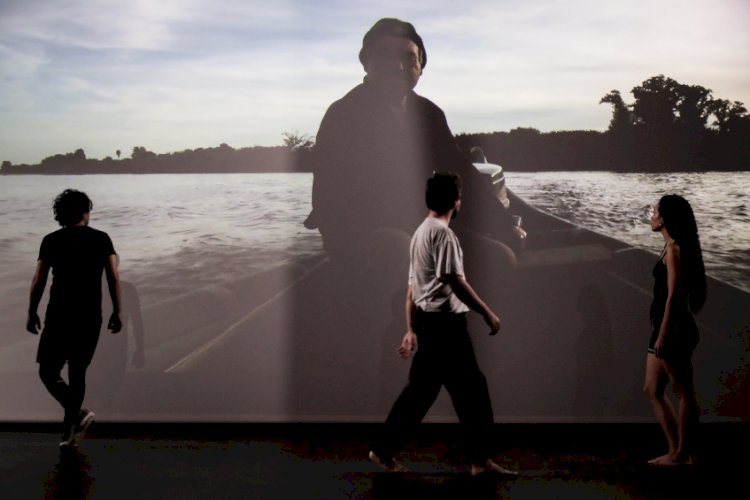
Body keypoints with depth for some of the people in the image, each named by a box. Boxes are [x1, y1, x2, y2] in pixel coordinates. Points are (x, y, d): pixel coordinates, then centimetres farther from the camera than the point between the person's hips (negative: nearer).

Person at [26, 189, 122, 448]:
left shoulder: (52, 240, 0)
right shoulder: (101, 238, 3)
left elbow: (38, 282, -3)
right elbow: (114, 278, -2)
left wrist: (32, 313, 8)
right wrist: (117, 312, 4)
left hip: (60, 316, -3)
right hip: (90, 318, 3)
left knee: (48, 371, 5)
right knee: (77, 372, 13)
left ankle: (77, 414, -14)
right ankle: (69, 429, 16)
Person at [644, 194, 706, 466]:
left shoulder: (674, 249, -12)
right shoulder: (673, 247, 16)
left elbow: (674, 295, -18)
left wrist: (663, 335, -20)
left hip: (674, 329, -10)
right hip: (667, 329, 10)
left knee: (684, 392, -1)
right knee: (652, 390, 13)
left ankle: (683, 454, 6)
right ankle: (676, 451, 17)